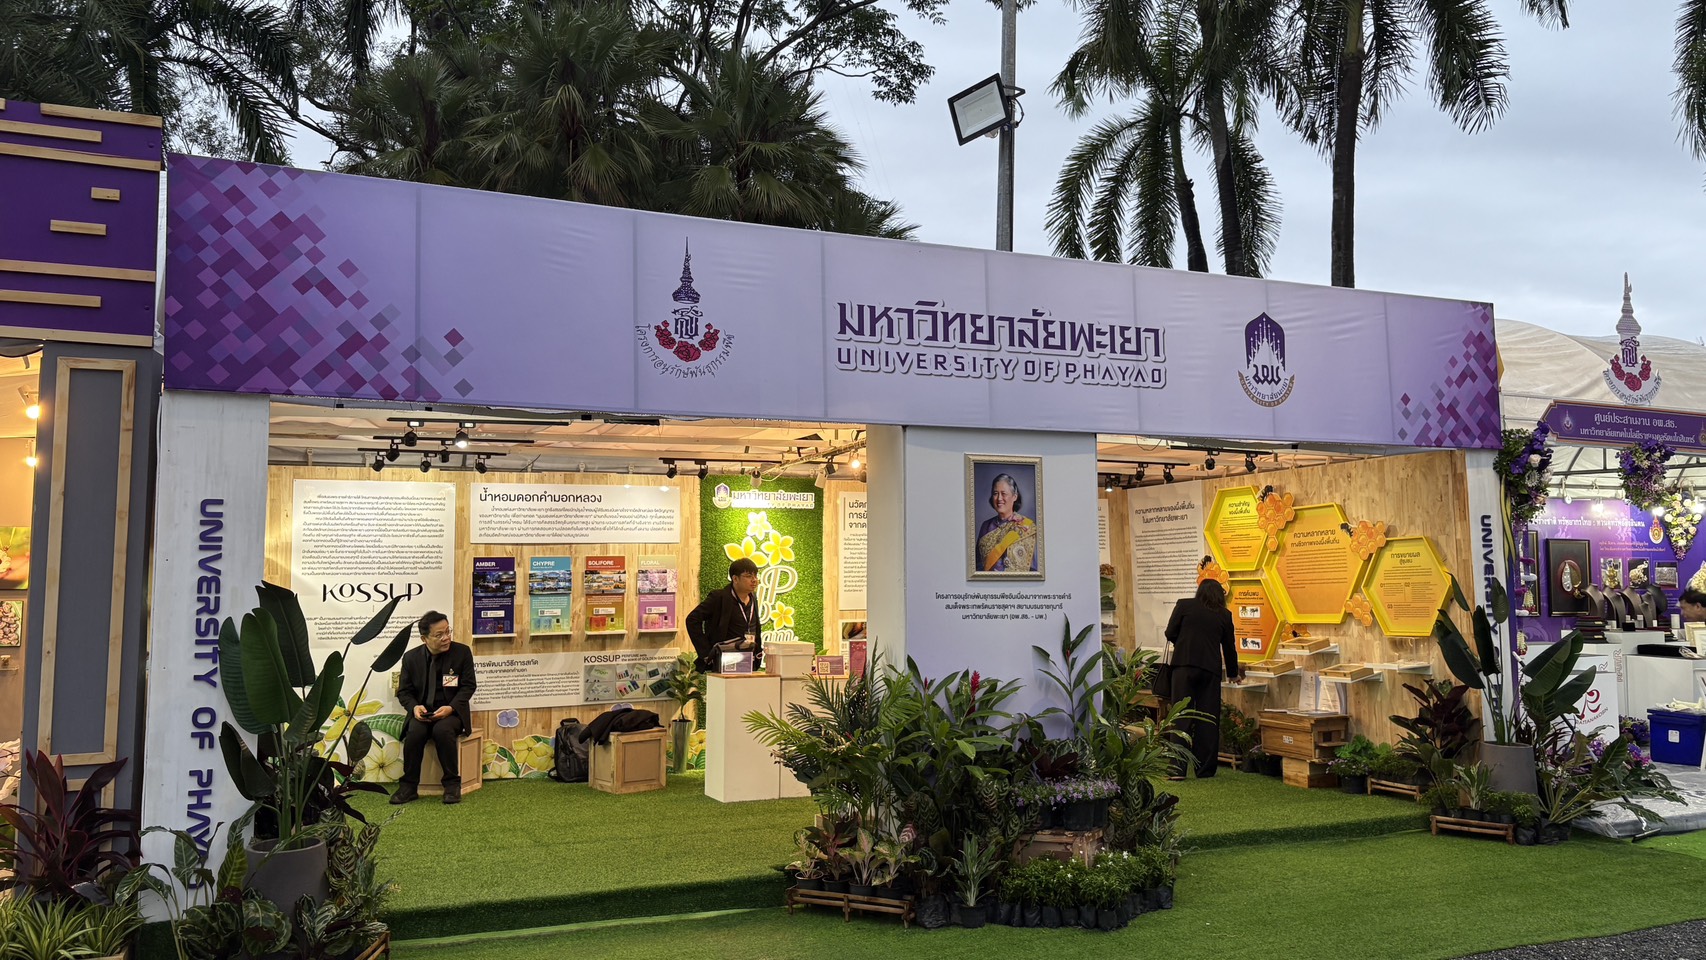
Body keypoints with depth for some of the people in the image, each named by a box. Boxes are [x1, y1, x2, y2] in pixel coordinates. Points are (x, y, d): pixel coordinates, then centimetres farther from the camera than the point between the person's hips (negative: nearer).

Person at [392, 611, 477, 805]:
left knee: (442, 730, -34)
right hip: (422, 712, 2)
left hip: (451, 711, -2)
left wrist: (450, 707, -19)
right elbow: (404, 691, 7)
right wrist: (414, 707, -16)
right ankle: (409, 785, -16)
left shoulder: (462, 652, -4)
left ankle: (452, 783, -20)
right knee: (414, 732, -31)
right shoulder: (411, 657, 2)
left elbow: (468, 686, -3)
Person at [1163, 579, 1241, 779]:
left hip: (1184, 665, -2)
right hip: (1211, 668, 2)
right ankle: (1206, 768, 11)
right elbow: (1229, 647, 21)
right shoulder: (1224, 615, 13)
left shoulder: (1184, 605, 7)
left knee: (1181, 716, -3)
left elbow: (1170, 633, 4)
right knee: (1208, 719, 8)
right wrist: (1233, 674, 36)